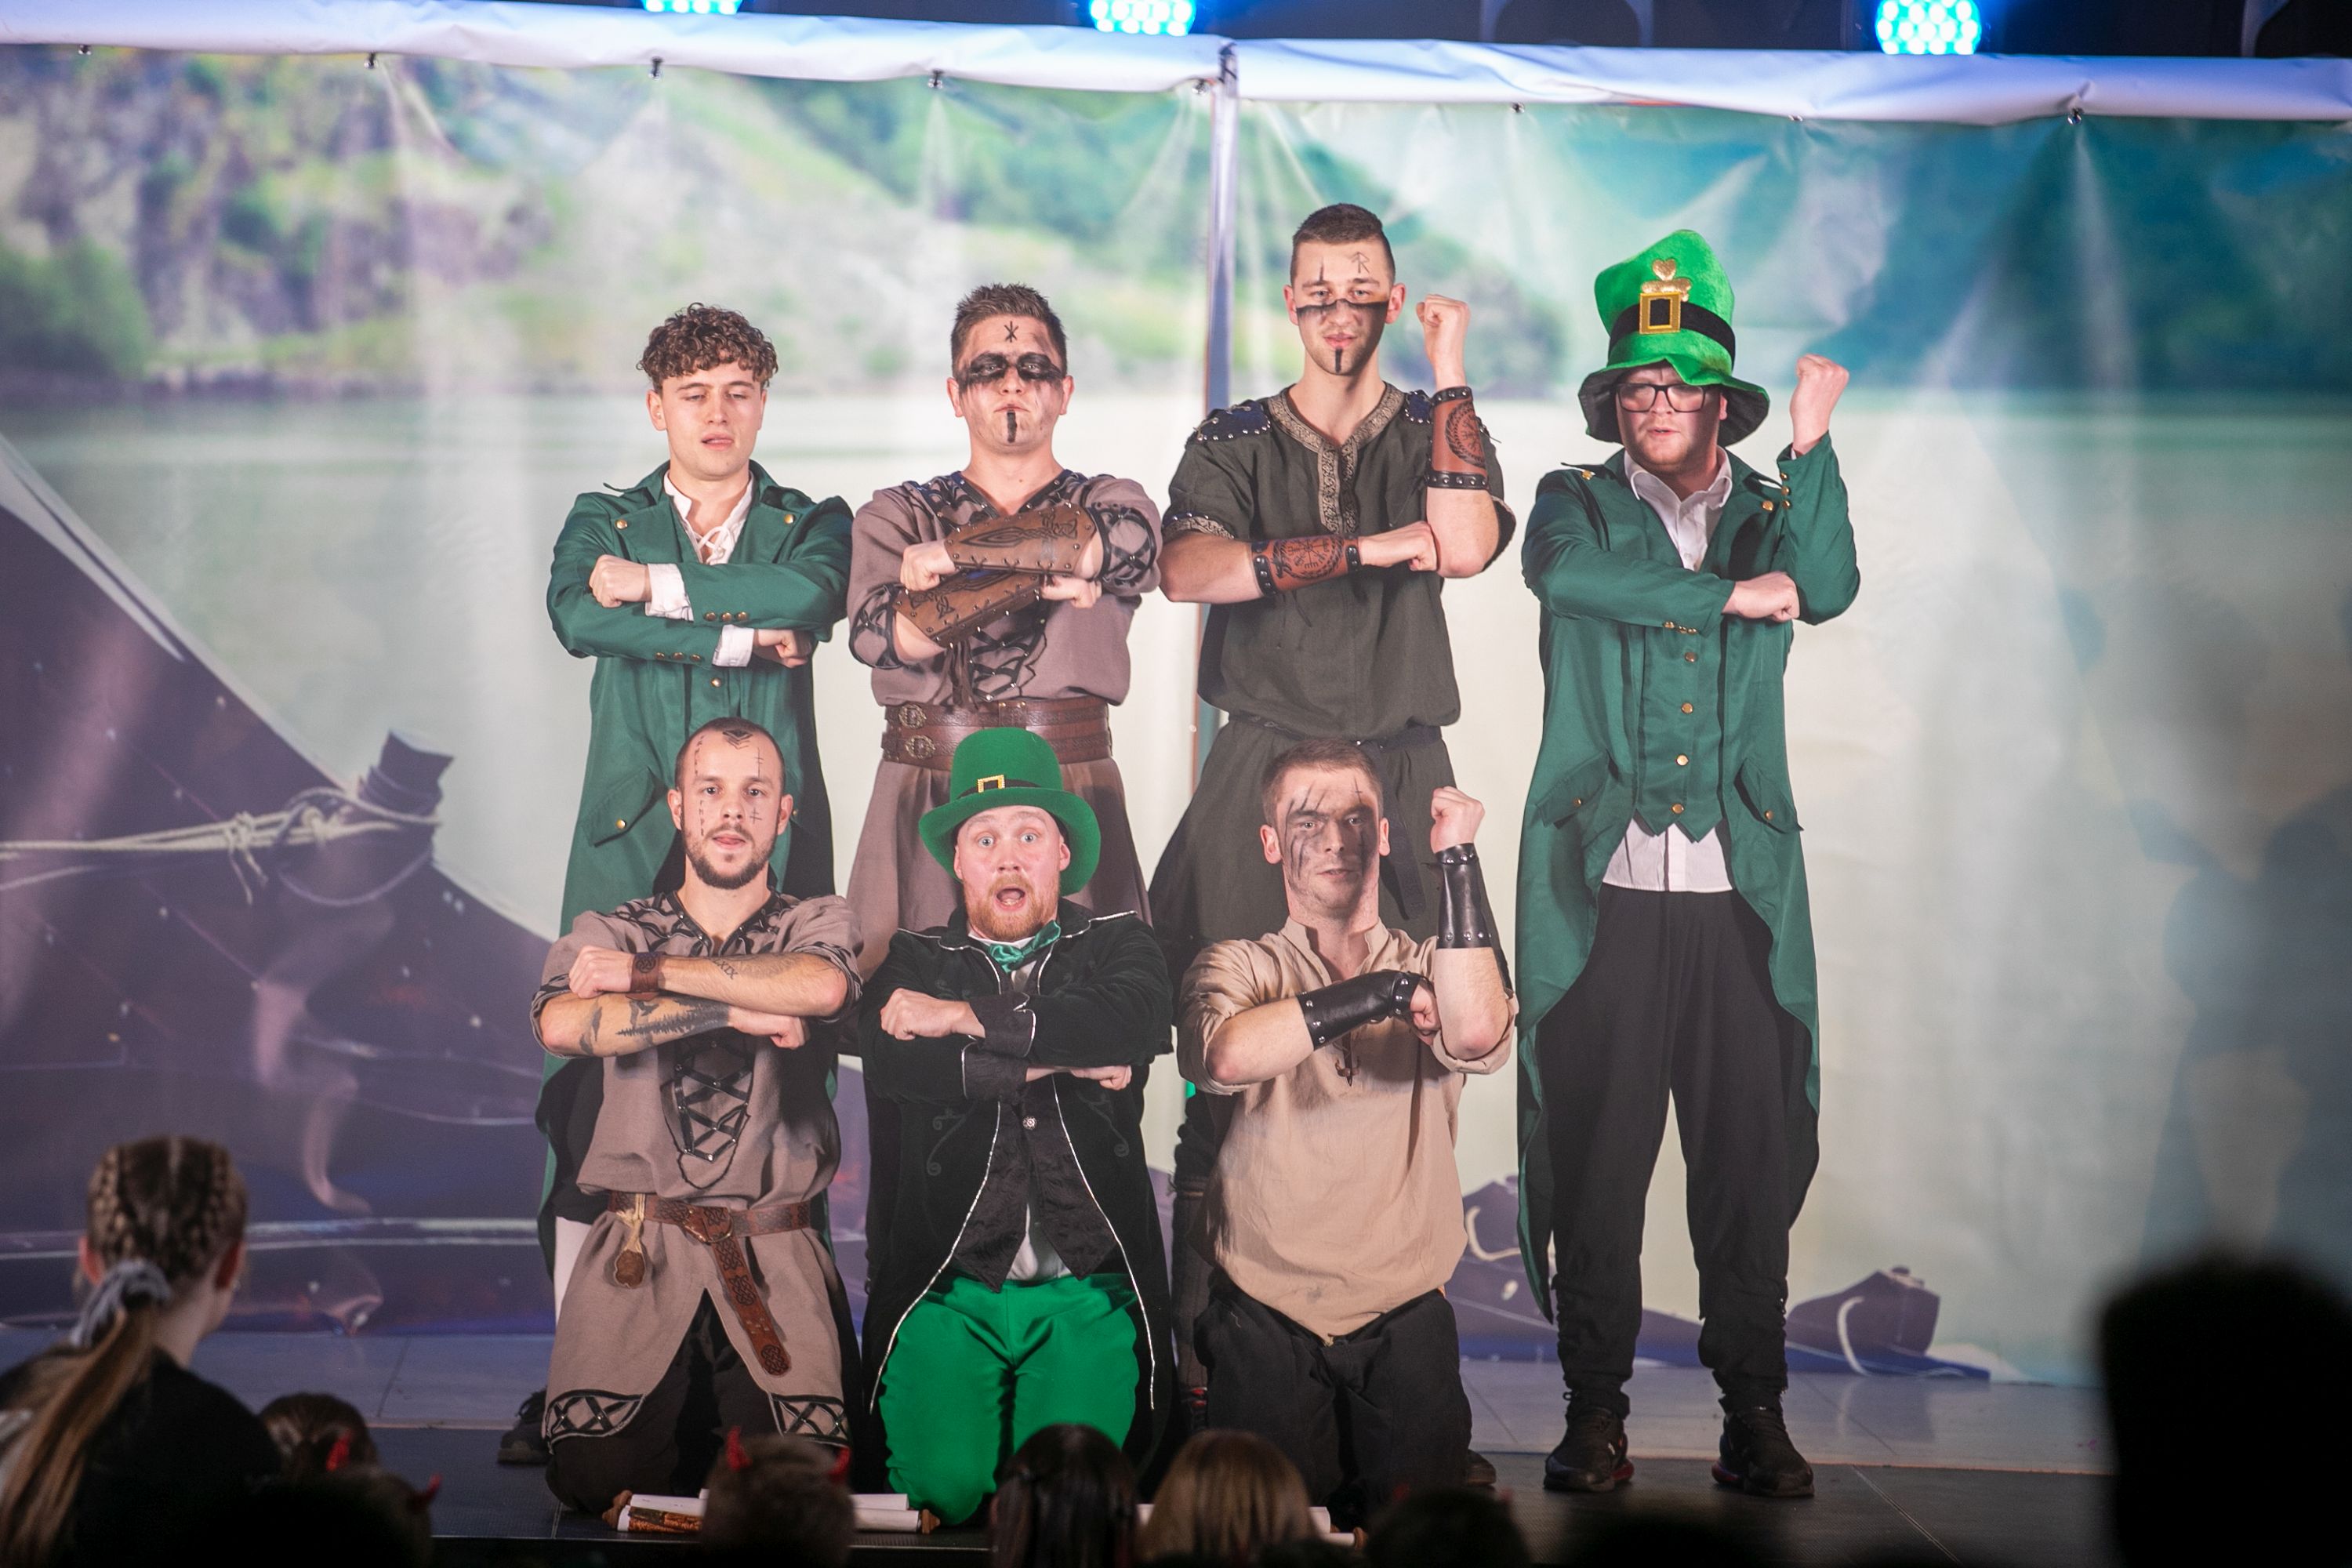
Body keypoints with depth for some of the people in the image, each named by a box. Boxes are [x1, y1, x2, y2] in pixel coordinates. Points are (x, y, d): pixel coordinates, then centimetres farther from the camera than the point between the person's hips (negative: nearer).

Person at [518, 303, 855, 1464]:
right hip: (632, 844, 0)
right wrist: (740, 635, -8)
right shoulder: (604, 522, 17)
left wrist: (658, 585, -5)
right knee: (596, 1094, -8)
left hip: (773, 843, 0)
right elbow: (577, 618, -6)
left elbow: (812, 598, -10)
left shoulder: (811, 524, 15)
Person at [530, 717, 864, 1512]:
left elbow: (821, 986, -17)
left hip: (775, 1264, 0)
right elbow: (560, 1026, -13)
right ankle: (685, 1422, 20)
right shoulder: (610, 933, 10)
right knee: (600, 1480, -11)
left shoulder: (819, 924, 9)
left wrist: (644, 973, -11)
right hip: (634, 1256, 1)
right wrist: (738, 1010, -16)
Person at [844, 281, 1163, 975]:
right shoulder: (896, 516, 11)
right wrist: (1040, 575, -14)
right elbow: (880, 635, -9)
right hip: (926, 794, 0)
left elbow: (1086, 546, -15)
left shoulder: (1117, 505, 11)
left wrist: (948, 553, -5)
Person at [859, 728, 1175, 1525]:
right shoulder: (915, 963, 12)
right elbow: (889, 1067, -10)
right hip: (945, 1293, 0)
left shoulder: (1118, 947, 12)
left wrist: (967, 1018, -11)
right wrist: (1056, 1061, -12)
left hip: (1087, 1297, 0)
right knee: (939, 1491, -14)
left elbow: (1131, 1024, -13)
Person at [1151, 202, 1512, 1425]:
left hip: (1399, 773, 0)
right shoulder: (1235, 440, 14)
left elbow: (1467, 545, -9)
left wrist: (1450, 368, -4)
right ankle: (1202, 1334, -1)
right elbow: (1188, 568, -7)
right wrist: (1375, 547, -10)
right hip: (1260, 768, 0)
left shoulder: (1434, 434, 14)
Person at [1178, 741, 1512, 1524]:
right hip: (1266, 1319, -1)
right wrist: (1378, 994, -12)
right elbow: (1226, 1056, -16)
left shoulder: (1431, 969, 12)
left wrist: (1456, 858, -12)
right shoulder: (1236, 968, 9)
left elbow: (1475, 1036, -14)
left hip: (1405, 1320, 1)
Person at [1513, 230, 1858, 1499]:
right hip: (1600, 884, -1)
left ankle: (1753, 1412, 8)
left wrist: (1812, 446, -14)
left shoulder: (1772, 510, 16)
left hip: (1740, 888, 1)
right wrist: (1729, 595, -6)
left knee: (1751, 1155, 0)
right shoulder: (1577, 502, 12)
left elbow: (1824, 589, -5)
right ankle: (1595, 1406, 7)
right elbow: (1571, 573, -11)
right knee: (1594, 1152, -1)